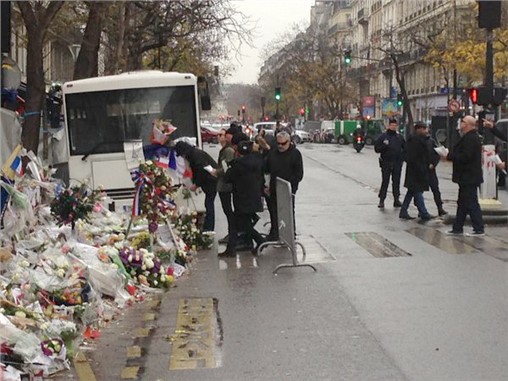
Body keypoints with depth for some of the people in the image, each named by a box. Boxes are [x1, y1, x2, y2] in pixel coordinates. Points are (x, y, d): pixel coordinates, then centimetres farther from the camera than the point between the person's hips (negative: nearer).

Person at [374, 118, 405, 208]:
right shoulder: (383, 136, 1)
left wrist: (403, 157, 3)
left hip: (397, 163, 3)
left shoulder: (399, 137, 11)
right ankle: (381, 200, 0)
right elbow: (376, 148, -2)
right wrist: (384, 146, -20)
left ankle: (396, 199, 13)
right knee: (385, 182, -5)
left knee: (396, 182, 6)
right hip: (386, 163, -3)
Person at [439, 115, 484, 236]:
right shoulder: (469, 137, 15)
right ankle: (457, 228, 22)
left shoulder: (471, 139, -19)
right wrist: (451, 154, 4)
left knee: (471, 204, -6)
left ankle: (479, 229, -1)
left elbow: (465, 157, -26)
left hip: (469, 177, -11)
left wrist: (449, 156, -16)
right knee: (462, 203, 15)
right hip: (467, 177, 11)